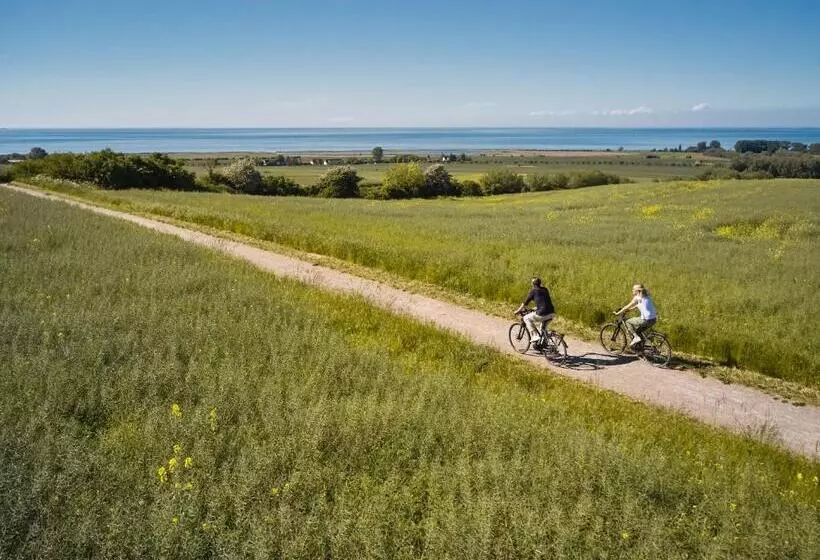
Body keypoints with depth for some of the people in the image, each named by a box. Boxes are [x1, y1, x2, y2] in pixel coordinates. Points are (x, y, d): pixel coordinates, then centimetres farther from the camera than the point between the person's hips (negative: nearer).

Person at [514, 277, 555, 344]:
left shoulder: (533, 291, 3)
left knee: (526, 318, 15)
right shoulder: (545, 290, 21)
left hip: (543, 314, -7)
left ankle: (535, 338, 6)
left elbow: (525, 303, 7)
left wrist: (518, 311, 22)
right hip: (552, 314, 7)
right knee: (544, 325, 36)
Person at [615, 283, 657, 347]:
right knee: (637, 330, 24)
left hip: (646, 320, -8)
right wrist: (628, 309, 35)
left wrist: (618, 313, 9)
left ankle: (636, 337, -2)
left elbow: (627, 307, 0)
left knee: (628, 322, 8)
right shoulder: (647, 296, 18)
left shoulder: (637, 297, -6)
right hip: (654, 319, 8)